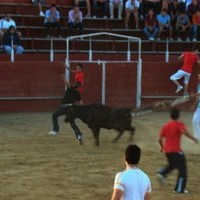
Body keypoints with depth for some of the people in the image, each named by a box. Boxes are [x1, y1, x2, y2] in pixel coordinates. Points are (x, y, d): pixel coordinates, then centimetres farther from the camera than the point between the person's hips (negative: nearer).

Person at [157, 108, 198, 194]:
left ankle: (161, 173, 5)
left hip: (167, 150, 6)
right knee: (182, 169, 5)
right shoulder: (179, 124, -8)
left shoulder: (165, 125, 8)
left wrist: (162, 147, 23)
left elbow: (160, 139, 7)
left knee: (172, 165, 30)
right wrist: (194, 139, -20)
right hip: (176, 150, -6)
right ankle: (179, 189, 3)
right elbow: (185, 132, -29)